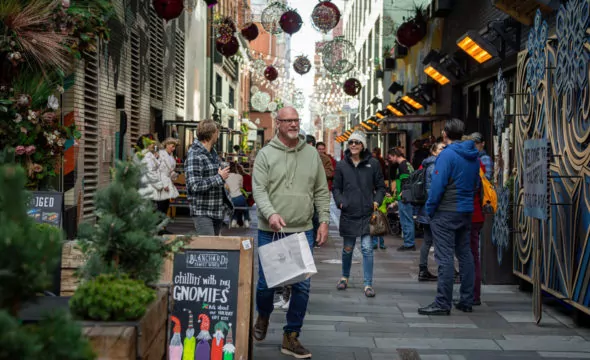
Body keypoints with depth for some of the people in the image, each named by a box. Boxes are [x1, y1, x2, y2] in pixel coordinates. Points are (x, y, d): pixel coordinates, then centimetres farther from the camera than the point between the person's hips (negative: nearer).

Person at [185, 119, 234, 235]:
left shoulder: (213, 152, 13)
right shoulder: (194, 156, -17)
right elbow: (194, 186, -26)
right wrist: (219, 178, -19)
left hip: (218, 210, 9)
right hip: (202, 213, -9)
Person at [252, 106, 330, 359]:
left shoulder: (311, 154, 8)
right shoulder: (266, 154, -2)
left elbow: (321, 192, 11)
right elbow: (259, 190, -10)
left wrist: (324, 220, 3)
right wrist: (271, 214, -25)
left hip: (303, 232, 3)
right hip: (270, 232, -2)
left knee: (302, 286, 1)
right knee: (266, 282, 6)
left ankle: (291, 338, 14)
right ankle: (263, 317, 38)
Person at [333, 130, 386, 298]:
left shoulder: (373, 163, 1)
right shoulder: (342, 165, 4)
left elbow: (380, 187, 6)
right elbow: (336, 188, 9)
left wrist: (377, 201, -9)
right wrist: (340, 202, -8)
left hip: (367, 214, -1)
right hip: (348, 214, 2)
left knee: (367, 249, -5)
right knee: (347, 249, 13)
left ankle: (368, 284, 2)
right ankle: (345, 276, 34)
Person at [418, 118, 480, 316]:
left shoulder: (447, 155, -13)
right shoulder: (473, 156, 11)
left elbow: (438, 184, -16)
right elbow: (476, 183, 18)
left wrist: (430, 209, -7)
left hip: (446, 212, -8)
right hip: (467, 211, 8)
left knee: (445, 257, -7)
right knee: (465, 254, 12)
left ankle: (442, 303, -6)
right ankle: (467, 301, 17)